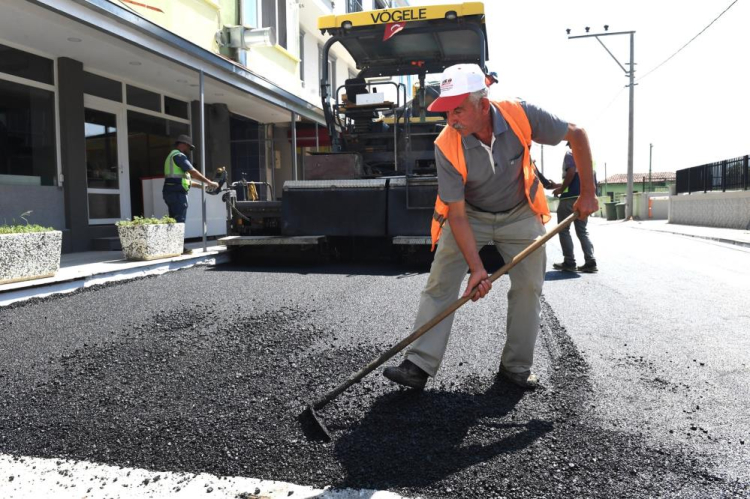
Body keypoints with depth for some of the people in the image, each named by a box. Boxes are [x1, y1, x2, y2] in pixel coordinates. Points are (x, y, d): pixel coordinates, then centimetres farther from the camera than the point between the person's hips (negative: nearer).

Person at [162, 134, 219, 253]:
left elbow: (183, 178, 26)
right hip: (177, 193, -10)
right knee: (179, 220, -9)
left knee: (174, 220, 12)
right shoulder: (179, 155, -7)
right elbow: (193, 172, -16)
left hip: (170, 192, 10)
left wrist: (202, 185, 24)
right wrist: (209, 182, -12)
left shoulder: (171, 156, 26)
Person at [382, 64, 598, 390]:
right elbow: (457, 215, -24)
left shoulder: (521, 116, -26)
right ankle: (419, 366, -8)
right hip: (469, 215, -1)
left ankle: (516, 367, 14)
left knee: (529, 287, -1)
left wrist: (587, 193, -10)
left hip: (519, 214, 2)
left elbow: (577, 135, -10)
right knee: (440, 284, -12)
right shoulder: (446, 146, -27)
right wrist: (477, 268, -29)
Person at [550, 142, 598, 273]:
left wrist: (561, 189, -7)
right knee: (582, 231, 11)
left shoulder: (570, 153, -2)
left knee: (563, 230, 2)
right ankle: (590, 262, 2)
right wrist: (562, 186, 28)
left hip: (571, 197, -7)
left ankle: (569, 262, 0)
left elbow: (571, 172, -17)